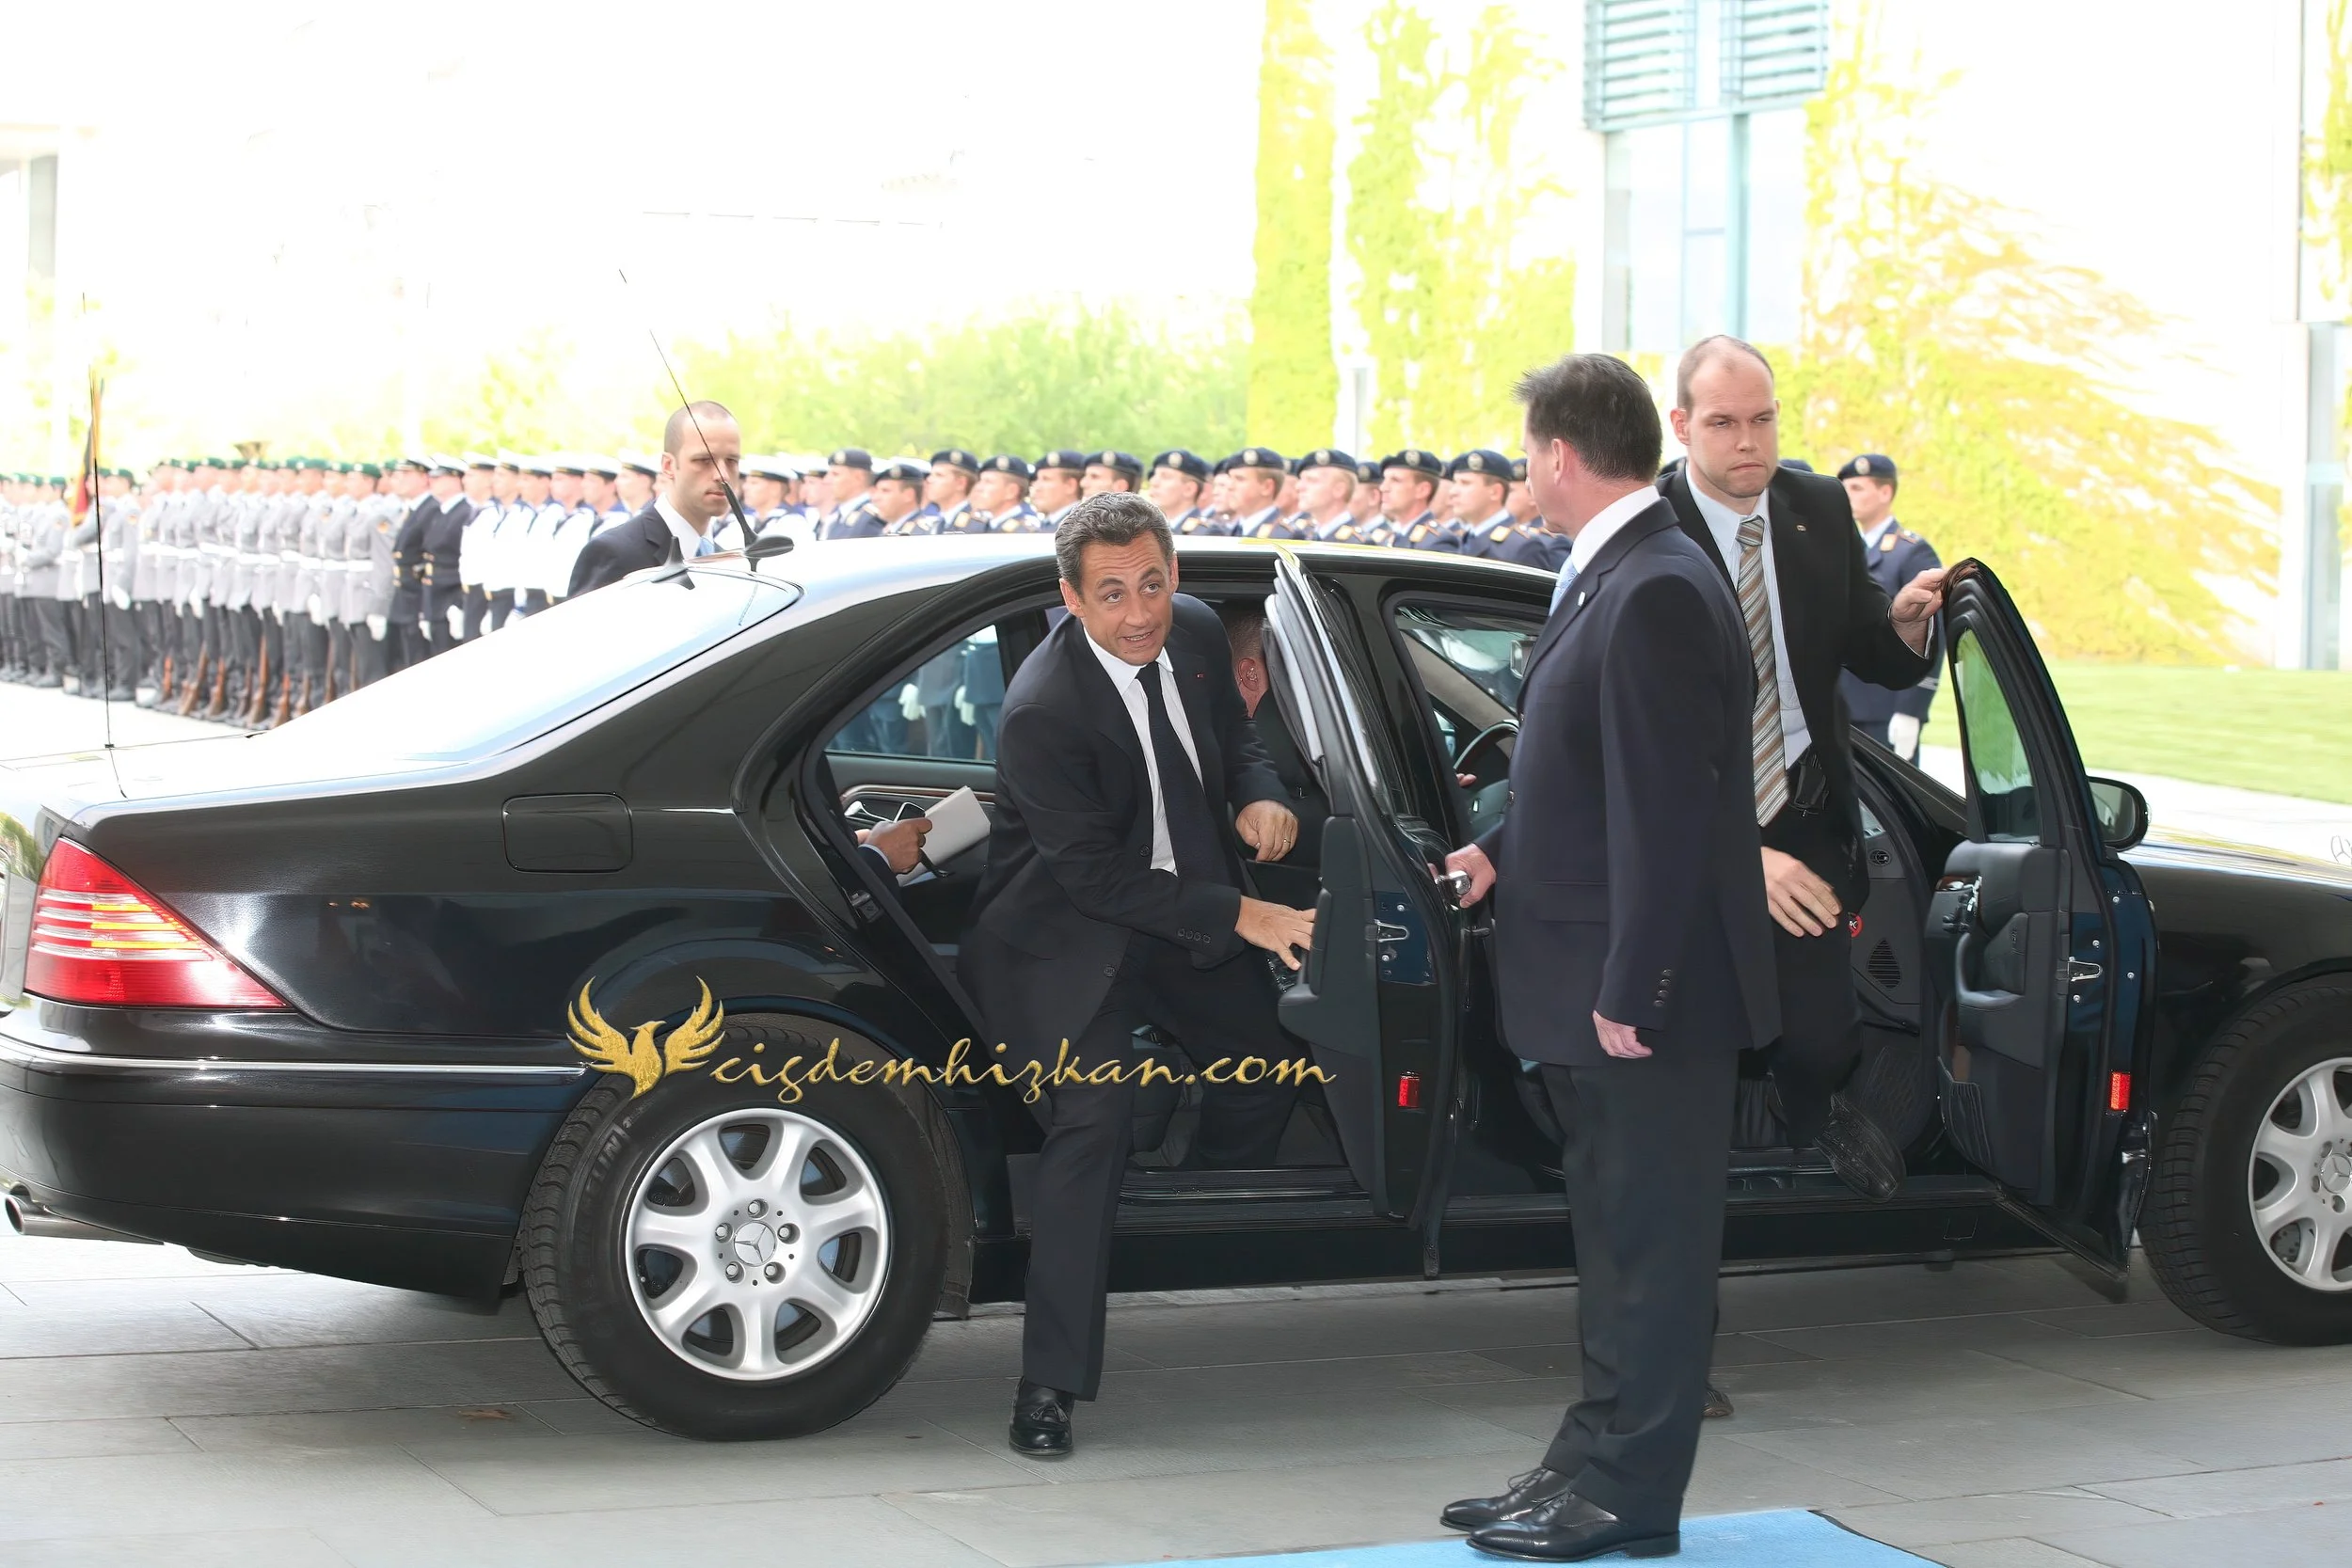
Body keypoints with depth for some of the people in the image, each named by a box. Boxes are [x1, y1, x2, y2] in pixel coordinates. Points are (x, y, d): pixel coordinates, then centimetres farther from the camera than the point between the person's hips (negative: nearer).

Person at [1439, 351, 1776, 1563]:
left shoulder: (1657, 596, -20)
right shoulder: (1609, 578, 12)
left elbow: (1665, 806, -23)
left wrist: (1631, 992, -23)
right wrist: (1504, 849, 13)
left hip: (1649, 999, -10)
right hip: (1593, 987, 10)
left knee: (1650, 1241, -1)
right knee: (1616, 1235, 17)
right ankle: (1594, 1463, 27)